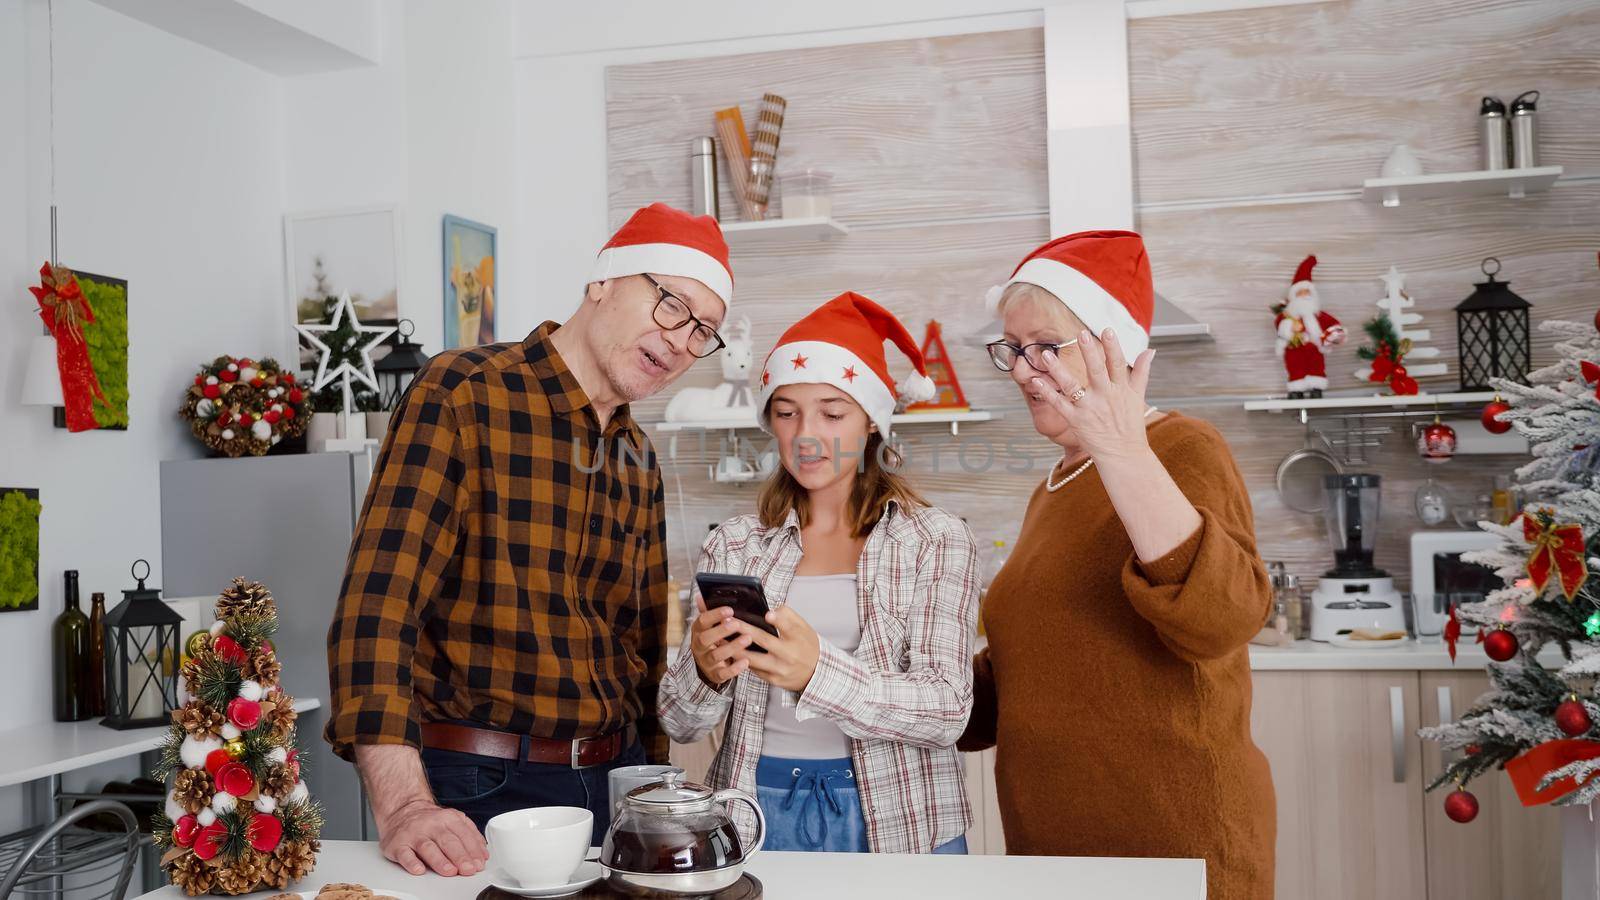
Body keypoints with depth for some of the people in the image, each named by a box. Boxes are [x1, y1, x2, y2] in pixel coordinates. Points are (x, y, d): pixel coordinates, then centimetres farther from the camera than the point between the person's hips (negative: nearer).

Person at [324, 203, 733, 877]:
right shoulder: (463, 394, -11)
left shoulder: (638, 462, 10)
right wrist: (403, 807, -29)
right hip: (480, 792, -6)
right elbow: (377, 597, -21)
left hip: (615, 781, 7)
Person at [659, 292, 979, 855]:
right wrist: (705, 672, -23)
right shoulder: (735, 544, 2)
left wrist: (819, 674, -30)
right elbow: (680, 724, 0)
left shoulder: (936, 540, -3)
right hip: (756, 813, 2)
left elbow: (946, 710, -14)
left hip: (895, 823, -1)